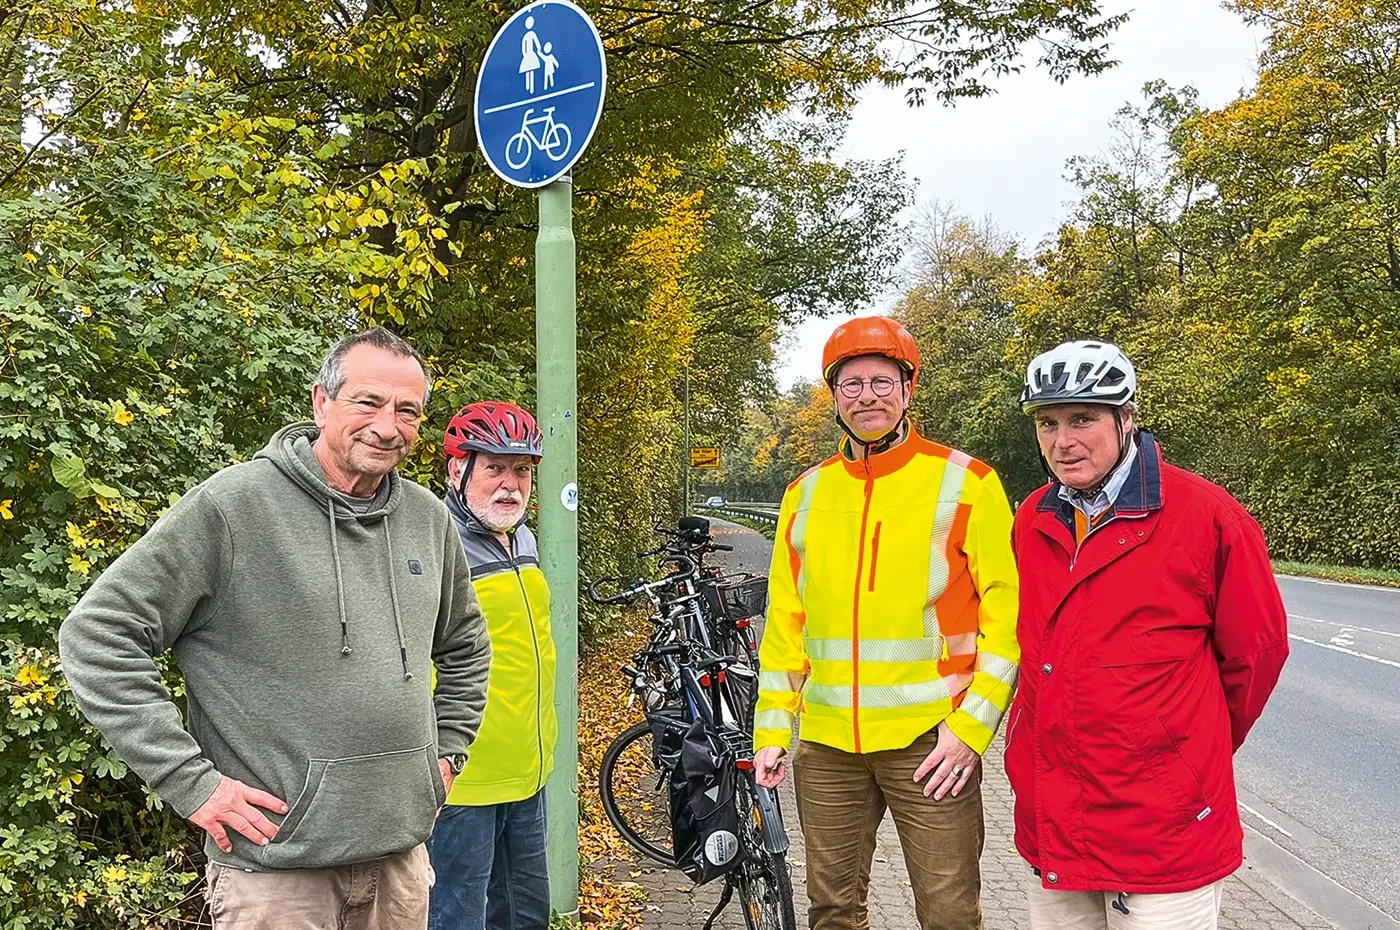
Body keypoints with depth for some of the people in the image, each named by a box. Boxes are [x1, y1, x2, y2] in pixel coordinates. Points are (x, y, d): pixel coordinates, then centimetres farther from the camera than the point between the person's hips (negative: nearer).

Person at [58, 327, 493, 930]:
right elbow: (98, 635, -12)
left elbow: (466, 648, 22)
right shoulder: (232, 505, -12)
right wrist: (189, 780, -14)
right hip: (277, 867, -5)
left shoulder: (430, 520, 5)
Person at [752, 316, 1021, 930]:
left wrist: (973, 725, -11)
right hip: (826, 743, 4)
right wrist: (771, 729, 10)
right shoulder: (805, 494, 9)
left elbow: (1008, 612, -5)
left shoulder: (966, 483, -3)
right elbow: (785, 623, 13)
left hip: (931, 740, -4)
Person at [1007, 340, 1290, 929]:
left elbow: (1255, 650, -2)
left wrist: (1197, 751, 9)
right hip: (1049, 818, 5)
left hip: (1164, 831, -5)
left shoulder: (1207, 516, -12)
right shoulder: (1032, 521, 5)